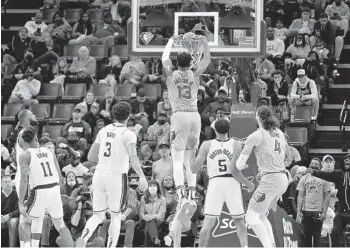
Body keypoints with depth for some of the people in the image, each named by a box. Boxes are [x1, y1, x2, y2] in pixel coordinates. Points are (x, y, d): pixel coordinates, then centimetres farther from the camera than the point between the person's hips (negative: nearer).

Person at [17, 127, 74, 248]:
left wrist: (20, 203, -10)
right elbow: (59, 176, 13)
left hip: (40, 192, -5)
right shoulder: (48, 151, 14)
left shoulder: (25, 155, 0)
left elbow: (24, 180, -9)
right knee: (60, 223, 19)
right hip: (55, 189, 5)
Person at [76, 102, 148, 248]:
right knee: (116, 216, 12)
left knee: (98, 215, 11)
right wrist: (142, 177, -30)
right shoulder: (128, 134, -7)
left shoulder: (104, 131, 9)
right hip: (117, 176, -4)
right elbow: (133, 157, -23)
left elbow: (91, 156, 13)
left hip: (99, 174, 4)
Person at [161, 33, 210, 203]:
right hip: (195, 116, 2)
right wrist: (205, 42, 33)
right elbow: (207, 59, 22)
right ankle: (192, 192, 5)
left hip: (179, 116, -2)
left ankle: (180, 190, -24)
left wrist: (171, 41, 35)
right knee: (190, 158, 12)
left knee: (177, 160, -5)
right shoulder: (195, 74, 6)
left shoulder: (171, 74, 3)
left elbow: (165, 58, 22)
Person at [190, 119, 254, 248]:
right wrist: (248, 184, 4)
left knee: (208, 223, 5)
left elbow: (194, 169, 2)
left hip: (215, 184, 0)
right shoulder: (236, 145, -2)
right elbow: (234, 171, -9)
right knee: (239, 221, 10)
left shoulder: (207, 145, 1)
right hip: (232, 183, 0)